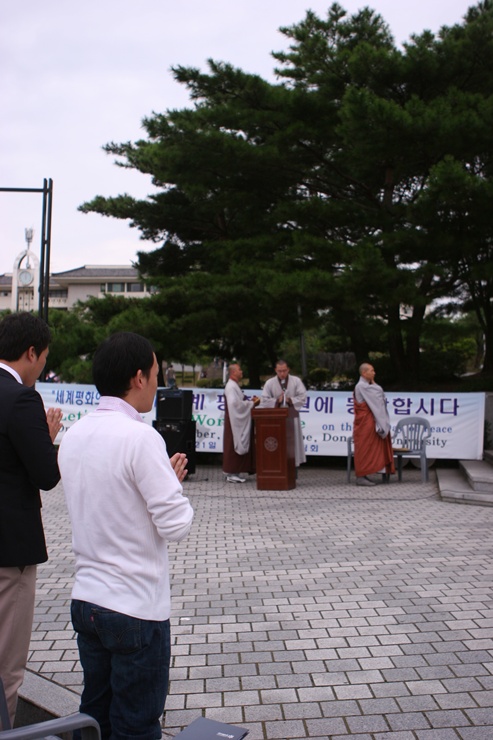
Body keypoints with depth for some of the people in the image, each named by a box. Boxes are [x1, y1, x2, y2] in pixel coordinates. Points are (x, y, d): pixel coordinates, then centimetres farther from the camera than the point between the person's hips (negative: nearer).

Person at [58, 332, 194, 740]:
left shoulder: (74, 435, 3)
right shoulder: (140, 437, -20)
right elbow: (176, 525, -19)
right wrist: (174, 480, -1)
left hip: (86, 599, 7)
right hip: (138, 607, -7)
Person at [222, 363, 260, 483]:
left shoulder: (235, 386, 17)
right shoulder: (231, 387, -15)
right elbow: (235, 403, -23)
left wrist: (250, 401, 6)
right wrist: (251, 403, -13)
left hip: (239, 421, 10)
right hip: (234, 421, -10)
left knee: (239, 446, 11)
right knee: (233, 446, -6)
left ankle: (233, 473, 15)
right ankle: (231, 474, -1)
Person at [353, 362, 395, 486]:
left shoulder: (366, 386, 18)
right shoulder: (361, 386, -14)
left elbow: (378, 396, 11)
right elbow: (379, 392, -17)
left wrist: (372, 383, 8)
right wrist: (373, 383, -3)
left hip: (370, 422, 10)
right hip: (365, 422, -10)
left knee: (367, 449, 9)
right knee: (364, 448, -8)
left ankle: (362, 476, 12)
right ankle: (361, 477, -5)